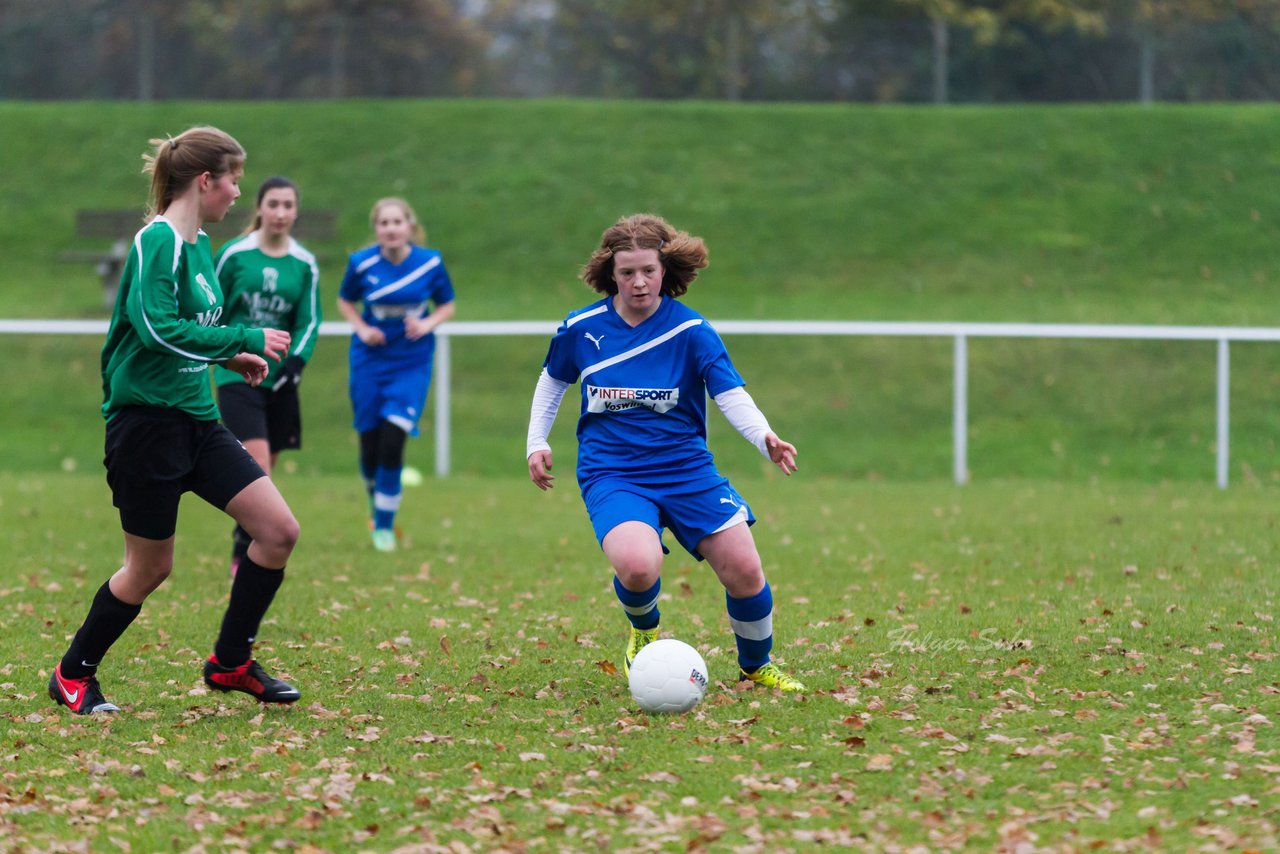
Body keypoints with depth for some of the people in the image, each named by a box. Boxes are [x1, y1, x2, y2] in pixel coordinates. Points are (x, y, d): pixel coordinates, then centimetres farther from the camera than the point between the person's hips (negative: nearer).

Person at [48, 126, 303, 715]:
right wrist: (247, 341, -22)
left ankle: (230, 664, 11)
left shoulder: (198, 244, 12)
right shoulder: (158, 241, -15)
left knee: (279, 530, -2)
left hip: (196, 422, 9)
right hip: (148, 421, -9)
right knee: (150, 567, 2)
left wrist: (229, 357, 11)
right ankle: (72, 676, 22)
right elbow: (158, 329, -27)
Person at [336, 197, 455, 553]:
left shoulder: (431, 263, -7)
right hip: (370, 360, 1)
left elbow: (447, 306, 6)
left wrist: (428, 323, -14)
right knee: (370, 446, 3)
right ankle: (377, 505, 34)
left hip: (412, 363, -1)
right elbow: (345, 301, 9)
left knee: (392, 441, -14)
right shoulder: (362, 264, -8)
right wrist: (362, 328, -9)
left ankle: (385, 524, -1)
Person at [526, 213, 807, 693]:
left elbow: (732, 396, -13)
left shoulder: (690, 330, -6)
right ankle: (644, 633, 7)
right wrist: (537, 442, 11)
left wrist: (767, 439, -30)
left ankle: (755, 667, 21)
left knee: (744, 571, -9)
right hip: (611, 473, -1)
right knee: (638, 567, -30)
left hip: (687, 469, 1)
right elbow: (552, 381, 18)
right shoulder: (581, 329, -2)